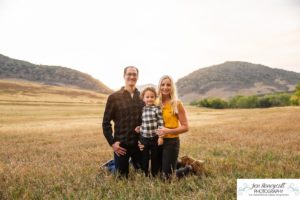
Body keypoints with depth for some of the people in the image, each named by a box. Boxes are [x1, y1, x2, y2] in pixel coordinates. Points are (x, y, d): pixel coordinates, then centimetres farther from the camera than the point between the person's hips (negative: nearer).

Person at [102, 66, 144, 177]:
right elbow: (106, 122, -3)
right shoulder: (114, 97, -4)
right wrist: (112, 142, -9)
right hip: (121, 145, -3)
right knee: (122, 177, 10)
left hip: (139, 144, 3)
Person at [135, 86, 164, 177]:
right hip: (144, 138, 3)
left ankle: (155, 176, 29)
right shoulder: (142, 109, 4)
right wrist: (139, 127, -1)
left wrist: (160, 137, -13)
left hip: (155, 138, -3)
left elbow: (161, 123, -10)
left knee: (155, 159, 11)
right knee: (144, 159, 15)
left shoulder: (157, 109, -8)